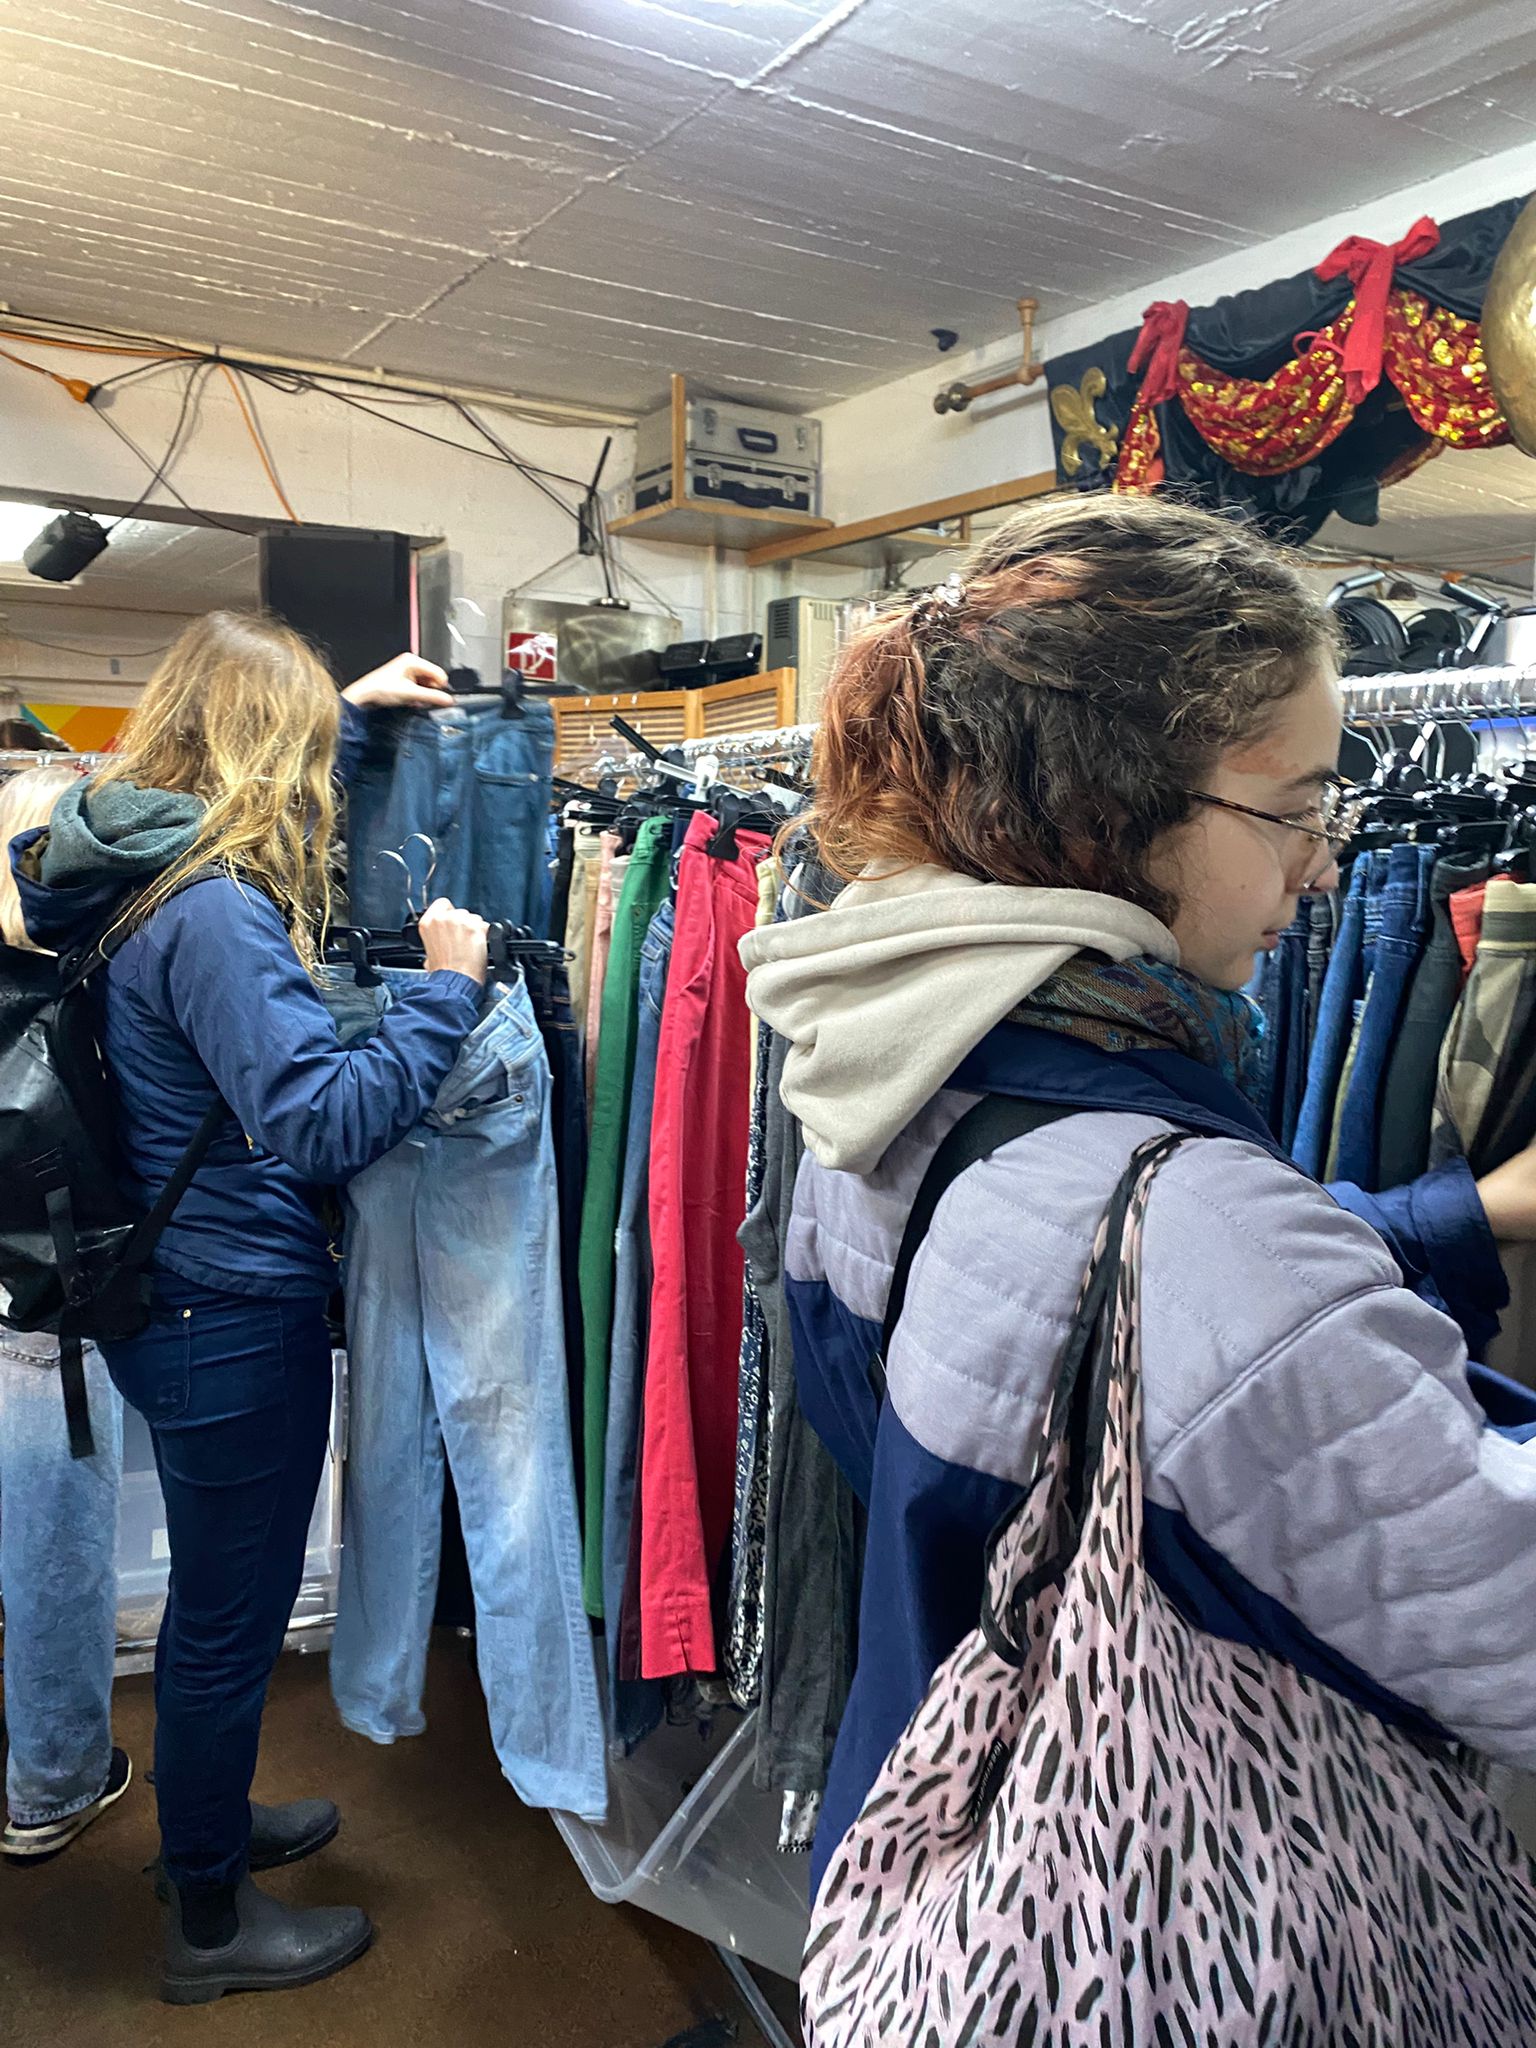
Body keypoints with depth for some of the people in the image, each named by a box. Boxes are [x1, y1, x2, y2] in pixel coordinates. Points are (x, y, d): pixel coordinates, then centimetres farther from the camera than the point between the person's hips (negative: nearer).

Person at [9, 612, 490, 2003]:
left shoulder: (140, 874, 5)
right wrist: (446, 991, -25)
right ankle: (210, 1923, 32)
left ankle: (209, 1822, 49)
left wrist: (347, 705, 29)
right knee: (231, 1613, 10)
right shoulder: (214, 913, -25)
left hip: (179, 1297, 10)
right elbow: (321, 1120, -32)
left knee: (221, 1593, 26)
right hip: (237, 1316, -10)